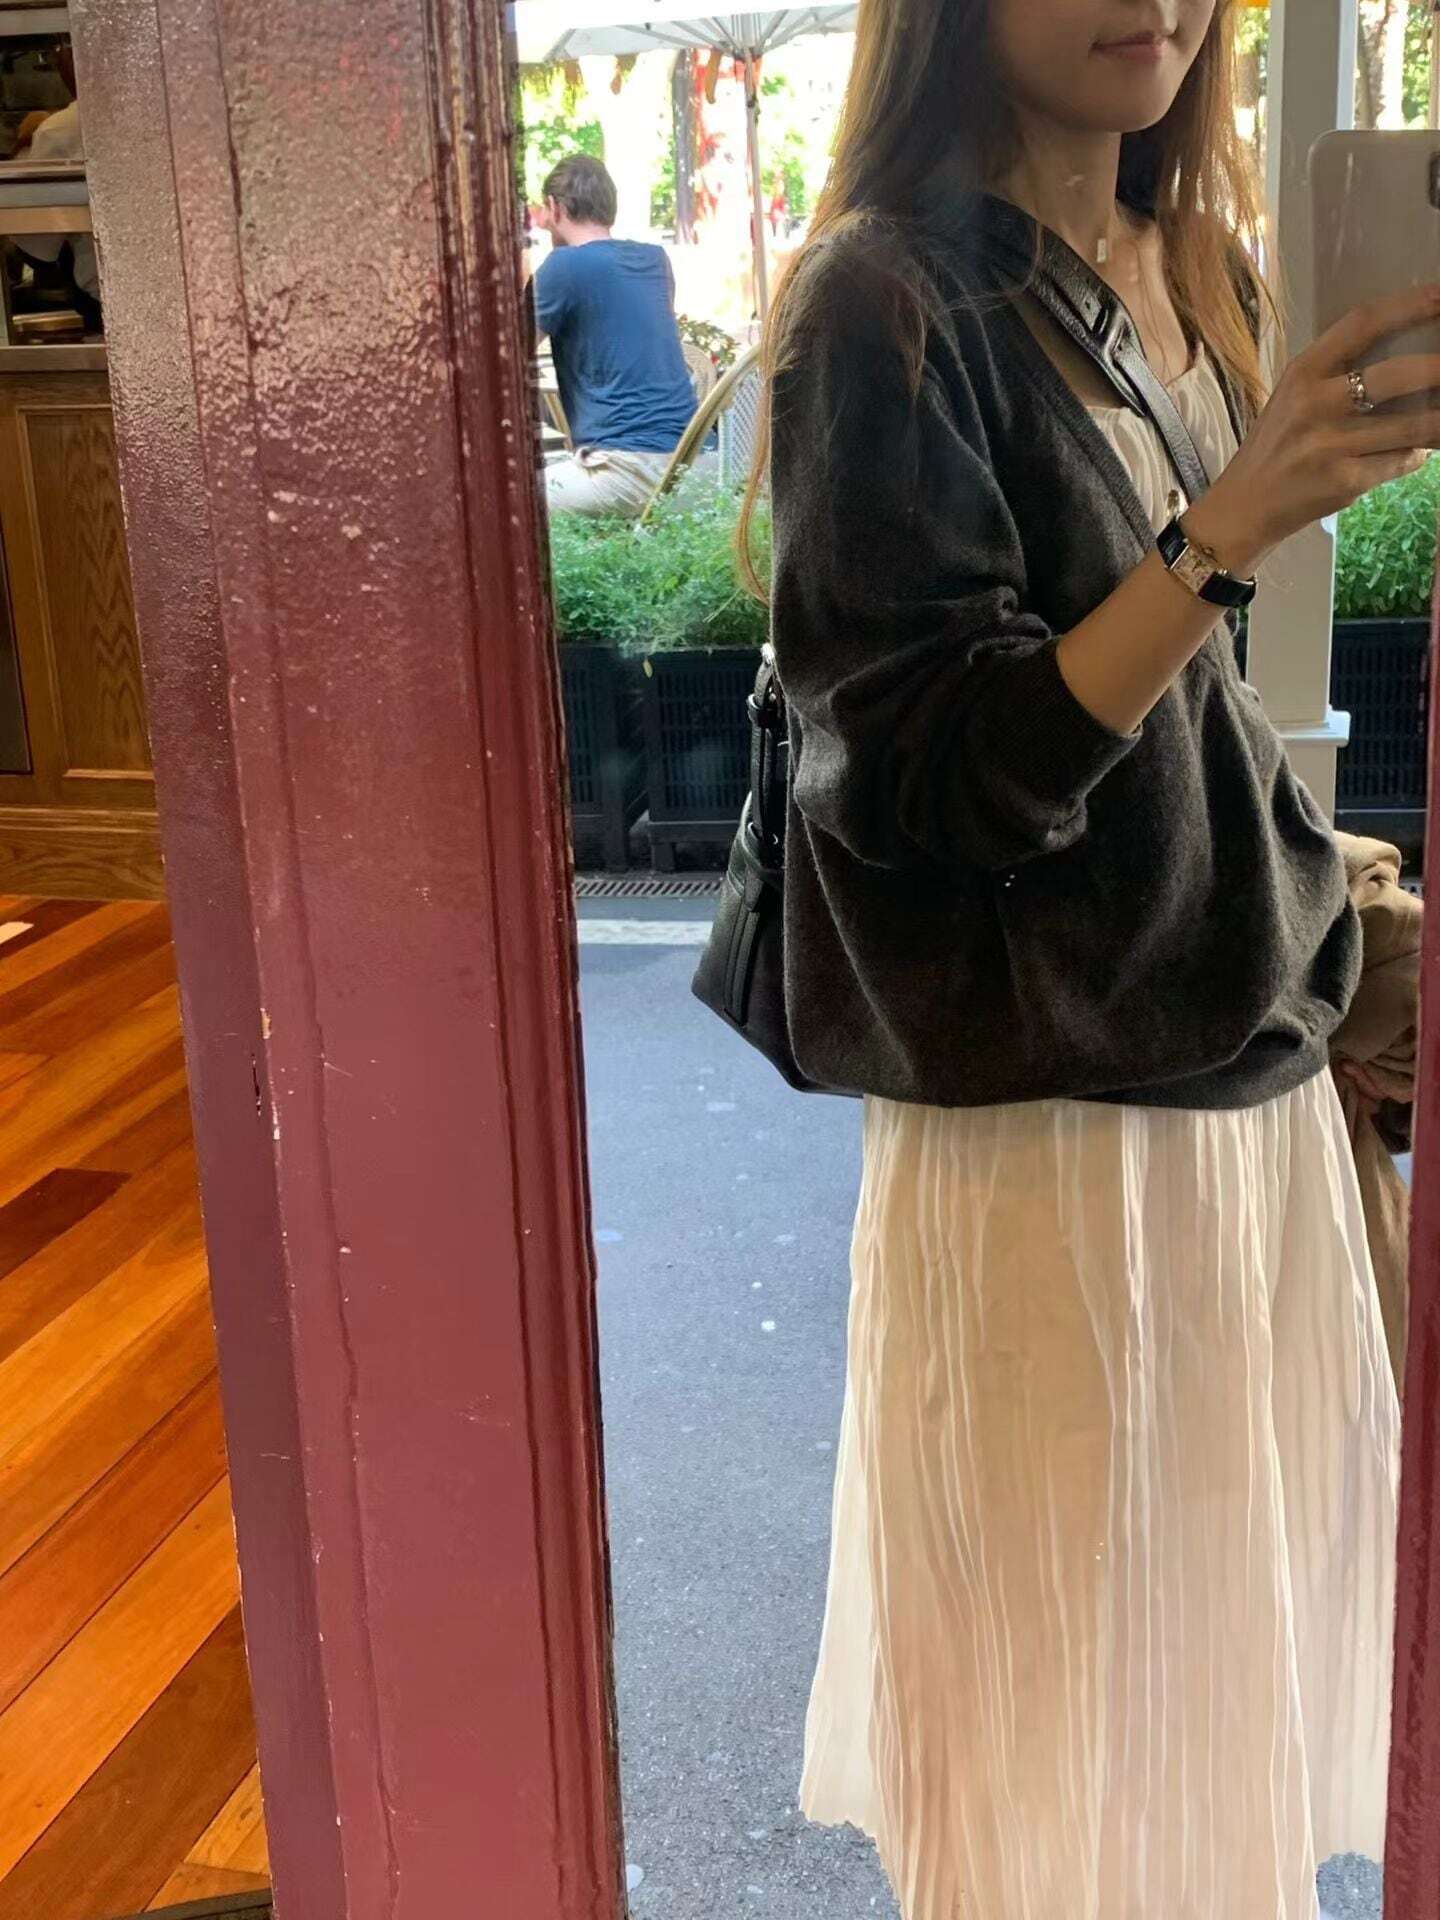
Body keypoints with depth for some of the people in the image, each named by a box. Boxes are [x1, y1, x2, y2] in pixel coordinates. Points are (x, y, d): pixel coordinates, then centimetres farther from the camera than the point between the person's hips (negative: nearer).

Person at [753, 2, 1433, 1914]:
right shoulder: (892, 298, -14)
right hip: (1046, 1117, -7)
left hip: (1242, 1064, 7)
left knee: (1231, 1628, 19)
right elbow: (939, 771, -19)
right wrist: (1234, 529, -28)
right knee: (1076, 1675, 9)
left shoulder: (1176, 260, 8)